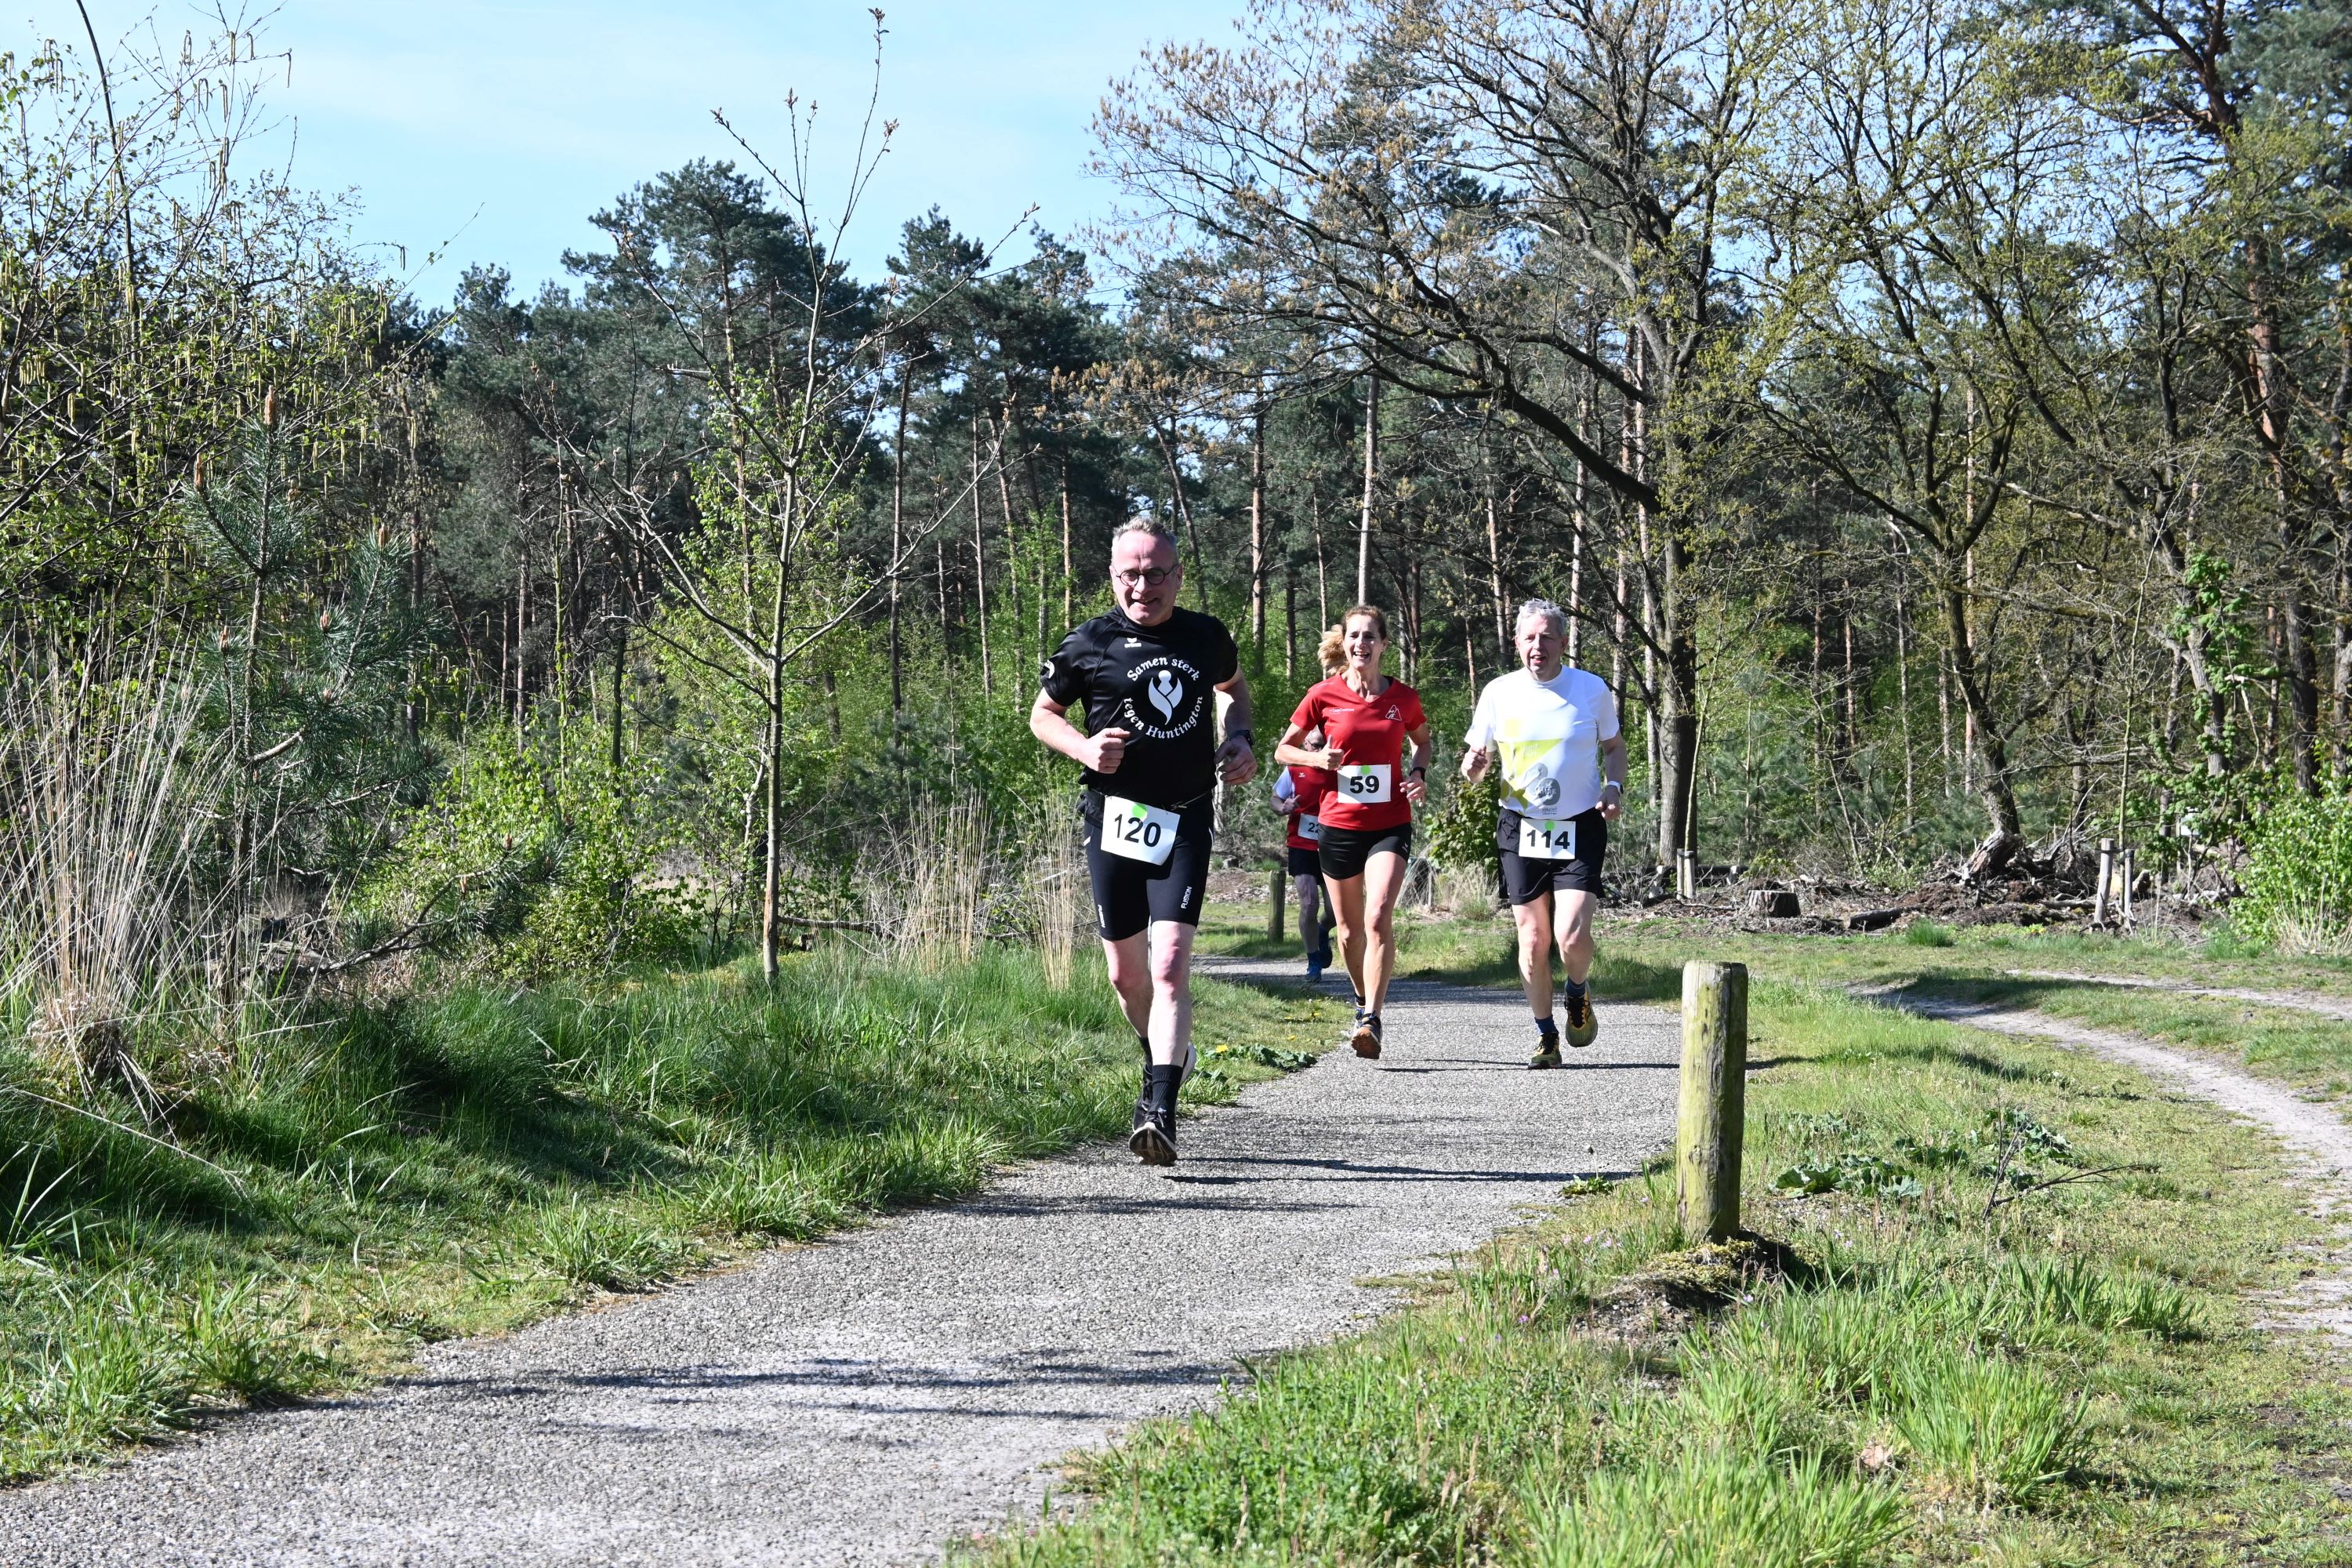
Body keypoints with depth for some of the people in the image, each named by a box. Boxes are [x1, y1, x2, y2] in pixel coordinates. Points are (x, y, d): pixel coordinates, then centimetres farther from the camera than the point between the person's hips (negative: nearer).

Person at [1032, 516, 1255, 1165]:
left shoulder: (1207, 637, 5)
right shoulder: (1089, 645, -2)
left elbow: (1234, 687, 27)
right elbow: (1042, 714, 11)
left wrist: (1239, 739, 7)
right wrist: (1084, 748, -9)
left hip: (1186, 820, 0)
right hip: (1115, 817, 0)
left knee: (1171, 961, -15)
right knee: (1126, 971, 8)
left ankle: (1161, 1110, -20)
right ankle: (1167, 1057, 38)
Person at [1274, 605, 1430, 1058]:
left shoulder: (1403, 698, 1)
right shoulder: (1324, 695, -2)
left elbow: (1422, 740, 21)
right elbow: (1284, 749, 7)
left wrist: (1419, 773, 1)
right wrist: (1317, 759, -12)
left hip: (1390, 825, -1)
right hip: (1339, 825, 1)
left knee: (1378, 919, -19)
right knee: (1349, 929, 12)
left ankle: (1371, 1021, -18)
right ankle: (1363, 1003, 36)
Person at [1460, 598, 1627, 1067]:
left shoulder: (1593, 689, -2)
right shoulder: (1499, 693, 0)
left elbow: (1613, 745, 14)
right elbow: (1473, 766, 8)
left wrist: (1614, 787, -5)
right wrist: (1473, 766, -16)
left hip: (1581, 830, -1)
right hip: (1522, 830, 1)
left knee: (1572, 936, -15)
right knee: (1533, 942, 2)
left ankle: (1577, 995, 18)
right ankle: (1545, 1036, 20)